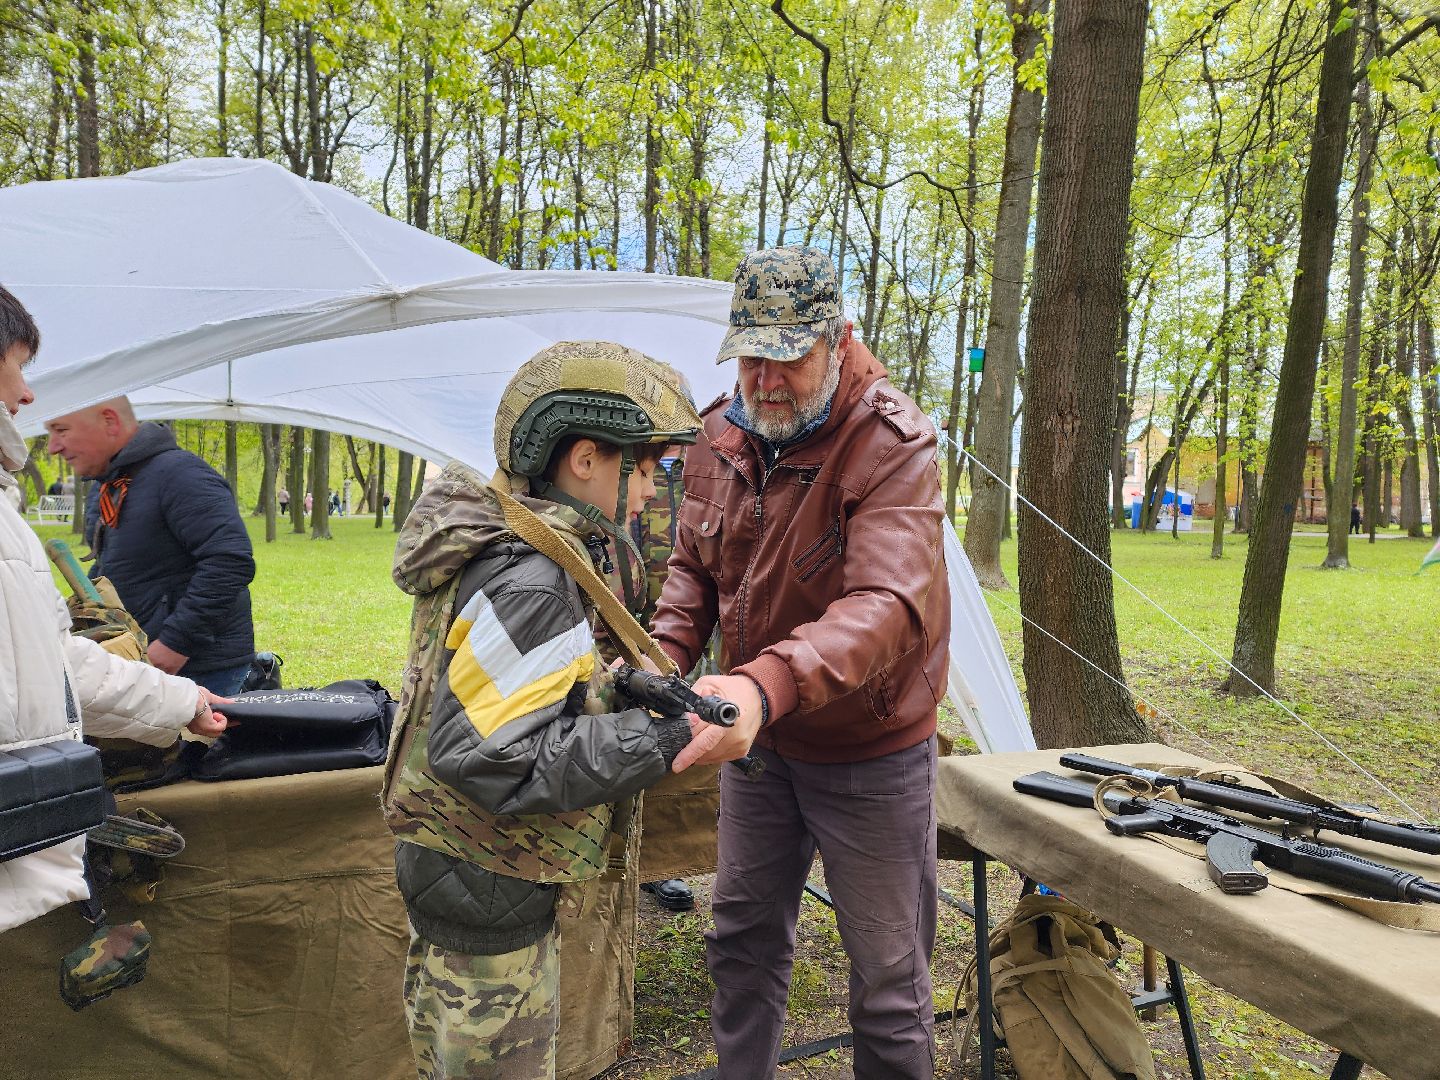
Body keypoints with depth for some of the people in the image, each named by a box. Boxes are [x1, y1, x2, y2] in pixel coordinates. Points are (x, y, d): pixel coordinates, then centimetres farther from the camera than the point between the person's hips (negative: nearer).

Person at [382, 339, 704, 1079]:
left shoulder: (500, 544, 2)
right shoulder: (527, 584, -29)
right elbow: (491, 759, -33)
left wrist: (624, 686, -1)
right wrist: (663, 739, -30)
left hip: (447, 863, 10)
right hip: (488, 887, -10)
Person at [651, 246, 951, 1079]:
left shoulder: (894, 443, -23)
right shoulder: (721, 435, -3)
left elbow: (887, 604, -36)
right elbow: (695, 567, 8)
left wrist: (766, 685, -52)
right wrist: (668, 654, -13)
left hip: (868, 752, -5)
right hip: (756, 739, 6)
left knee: (888, 974, 10)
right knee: (743, 936, 21)